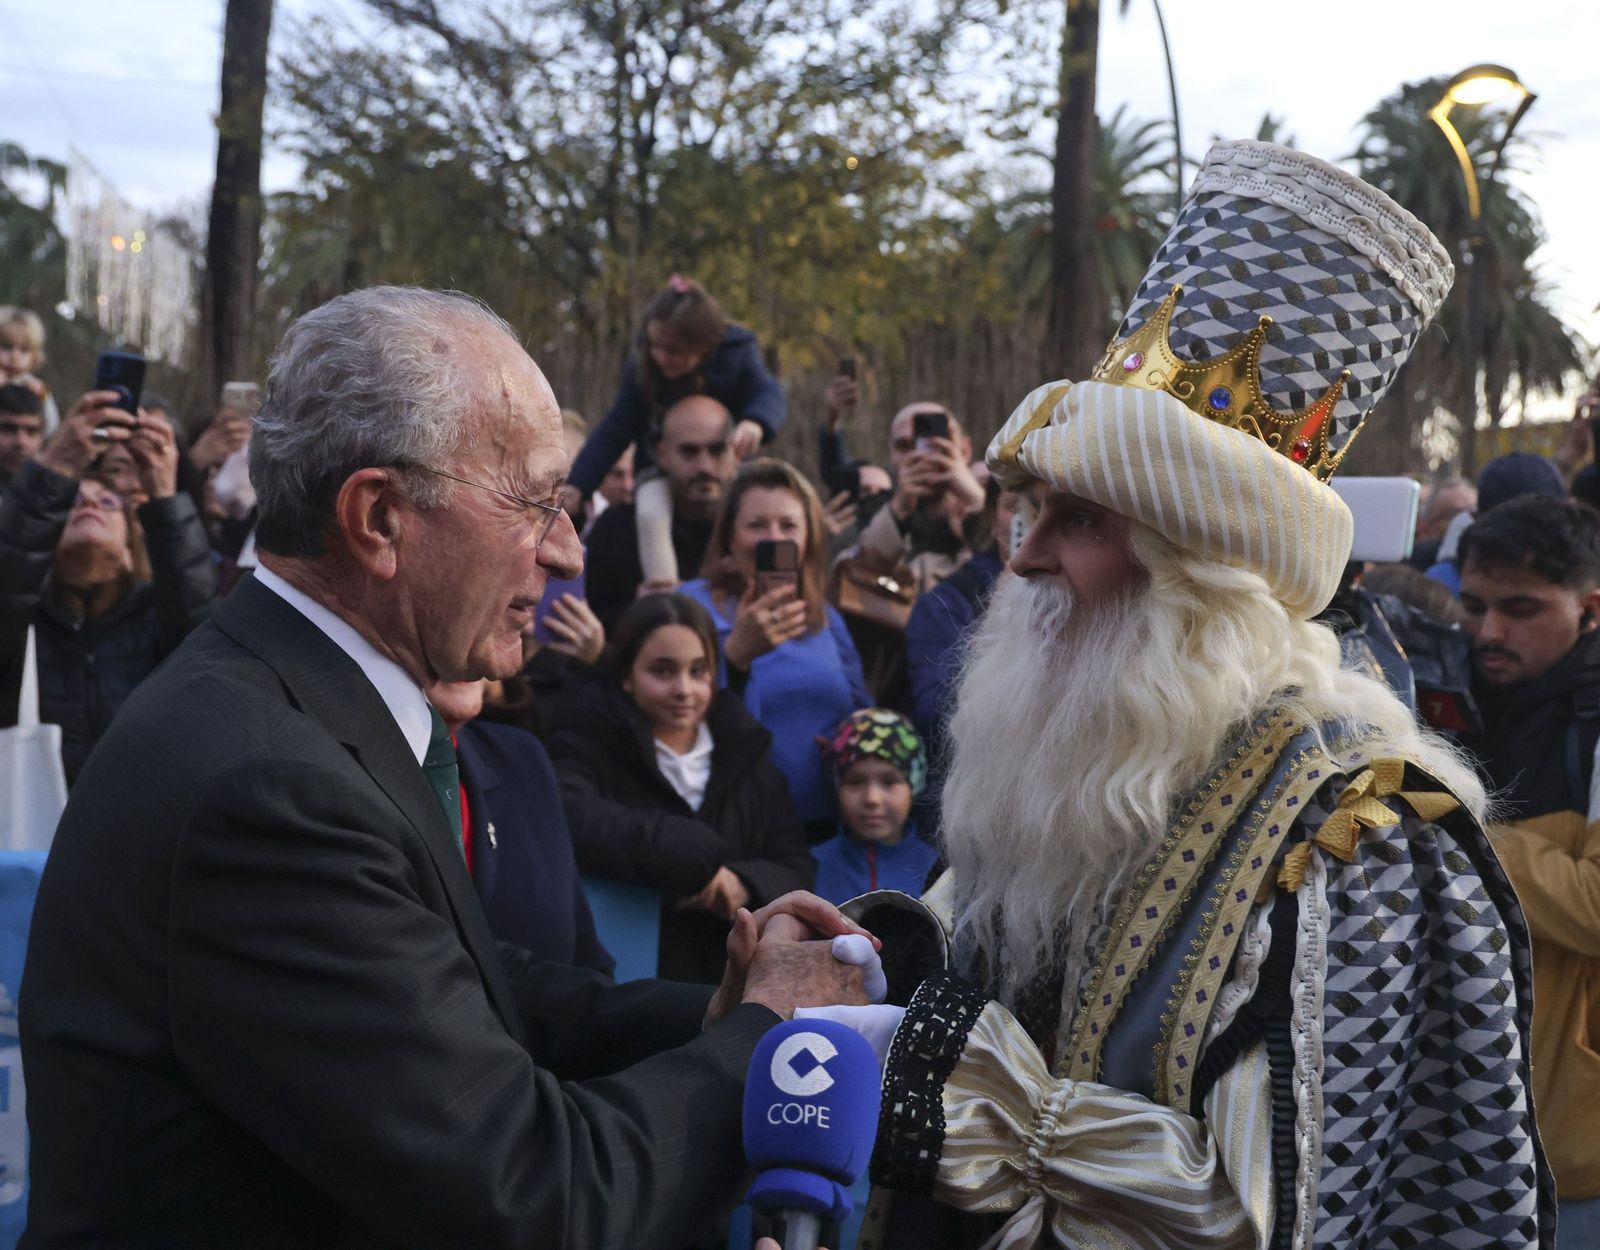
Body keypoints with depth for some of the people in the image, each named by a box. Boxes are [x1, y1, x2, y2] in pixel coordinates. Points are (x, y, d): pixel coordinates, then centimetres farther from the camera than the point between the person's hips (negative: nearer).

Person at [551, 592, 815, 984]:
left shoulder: (747, 760, 16)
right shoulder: (590, 750, 1)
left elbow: (796, 873, 13)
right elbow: (569, 822, -22)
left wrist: (747, 886, -10)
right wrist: (693, 859, -21)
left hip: (731, 983, 3)